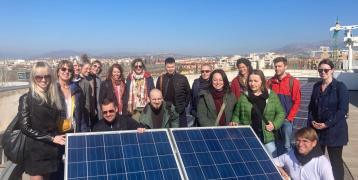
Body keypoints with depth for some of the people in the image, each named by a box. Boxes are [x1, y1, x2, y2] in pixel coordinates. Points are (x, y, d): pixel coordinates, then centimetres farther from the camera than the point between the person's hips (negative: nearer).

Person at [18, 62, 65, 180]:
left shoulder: (53, 97, 8)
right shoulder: (26, 98, -8)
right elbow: (25, 127, -13)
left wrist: (57, 138, 0)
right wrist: (51, 138, -13)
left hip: (51, 150, 5)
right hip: (35, 151, -5)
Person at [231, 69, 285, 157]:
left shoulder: (272, 95, 1)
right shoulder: (244, 97, 1)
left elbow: (281, 113, 7)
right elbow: (236, 114, 10)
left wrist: (275, 125, -8)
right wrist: (235, 123, -8)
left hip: (267, 137, 0)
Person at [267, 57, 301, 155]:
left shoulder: (293, 82, -4)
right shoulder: (270, 82, 5)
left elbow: (296, 102, -5)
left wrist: (289, 118, -10)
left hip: (287, 119, -3)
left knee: (287, 145, 0)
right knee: (277, 144, 11)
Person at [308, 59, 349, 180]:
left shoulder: (340, 87, -8)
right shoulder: (316, 86, 8)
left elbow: (342, 110, -14)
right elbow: (311, 106, 13)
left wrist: (327, 124, -18)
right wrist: (311, 120, -3)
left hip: (334, 131, -4)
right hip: (317, 130, 5)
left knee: (335, 161, 4)